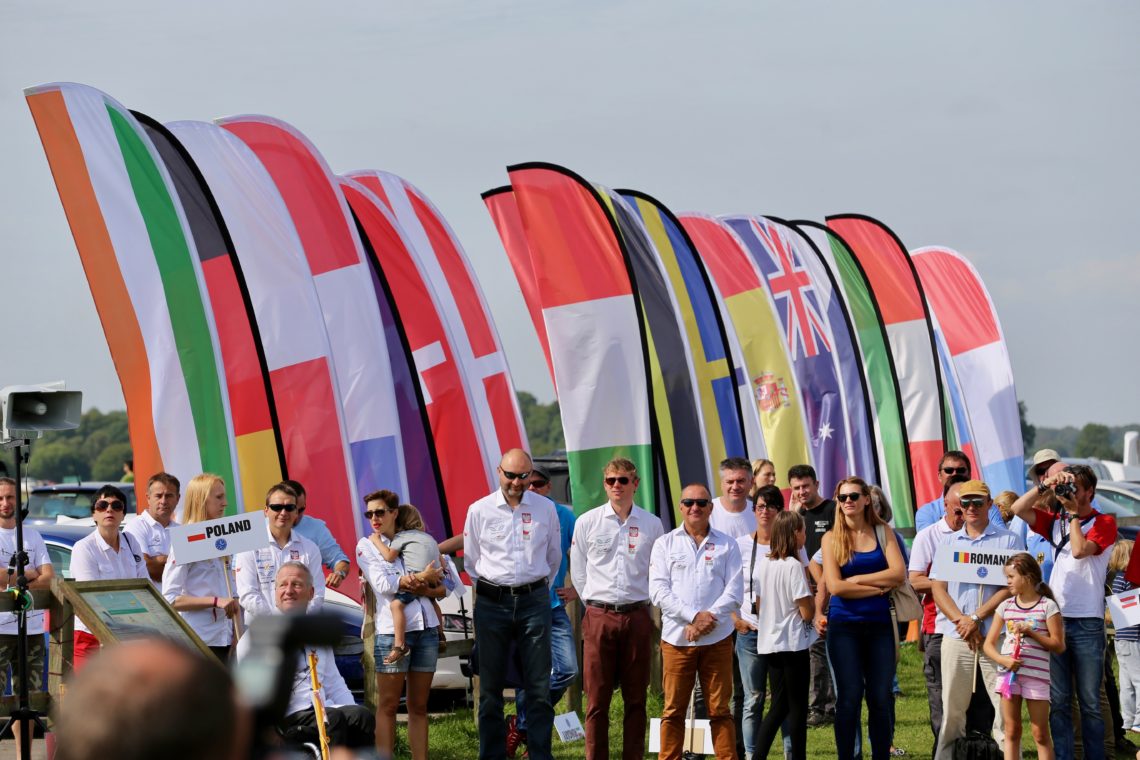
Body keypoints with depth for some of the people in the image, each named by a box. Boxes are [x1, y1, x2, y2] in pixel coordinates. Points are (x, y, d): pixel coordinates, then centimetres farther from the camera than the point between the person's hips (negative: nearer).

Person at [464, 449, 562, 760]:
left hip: (534, 601, 0)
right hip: (492, 602, 0)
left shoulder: (546, 509, 4)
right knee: (490, 688, 3)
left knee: (539, 687, -2)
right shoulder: (479, 510, 2)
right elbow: (471, 561, 13)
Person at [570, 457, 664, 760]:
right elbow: (578, 573, 10)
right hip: (599, 618, -1)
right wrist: (598, 603, 8)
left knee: (636, 698, 5)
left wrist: (643, 607, 10)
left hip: (638, 617, 1)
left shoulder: (652, 525, 5)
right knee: (597, 698, -1)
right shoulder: (587, 523, 3)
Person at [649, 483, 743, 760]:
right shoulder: (665, 544, 8)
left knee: (720, 709, 2)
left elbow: (734, 591, 2)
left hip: (717, 639, 0)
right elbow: (658, 590, -2)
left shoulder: (726, 545, 10)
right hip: (676, 639, 0)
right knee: (673, 710, 2)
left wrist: (708, 619, -13)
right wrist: (694, 616, -14)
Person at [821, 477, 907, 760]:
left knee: (880, 697, 1)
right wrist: (877, 588, -7)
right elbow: (835, 586, -8)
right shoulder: (832, 538, 2)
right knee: (850, 696, -5)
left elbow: (899, 573, -6)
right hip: (844, 625, -2)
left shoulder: (882, 533, 7)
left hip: (879, 623, 2)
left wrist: (856, 580, -9)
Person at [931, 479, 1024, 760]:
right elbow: (937, 587, 7)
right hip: (955, 636, 3)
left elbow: (1011, 587, -5)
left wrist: (976, 618, -12)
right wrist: (961, 621, -9)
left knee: (1006, 705, -7)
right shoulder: (949, 543, 15)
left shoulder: (1008, 541, 4)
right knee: (952, 709, 4)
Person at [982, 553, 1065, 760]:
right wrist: (1003, 660, -11)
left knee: (1040, 734, 0)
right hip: (1008, 672, 4)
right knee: (1011, 731, 5)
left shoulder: (1047, 606, -2)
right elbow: (989, 644, 9)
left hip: (1036, 675, -4)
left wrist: (1031, 633, -14)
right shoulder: (1005, 606, 9)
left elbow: (1058, 645, -4)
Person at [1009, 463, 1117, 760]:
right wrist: (1045, 486, -4)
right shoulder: (1056, 522, 14)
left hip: (1087, 622, -4)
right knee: (1057, 700, 4)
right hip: (1054, 618, 4)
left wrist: (1074, 512, -7)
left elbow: (1080, 550, -16)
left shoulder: (1103, 523, 0)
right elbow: (1018, 509, 5)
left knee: (1090, 701, -1)